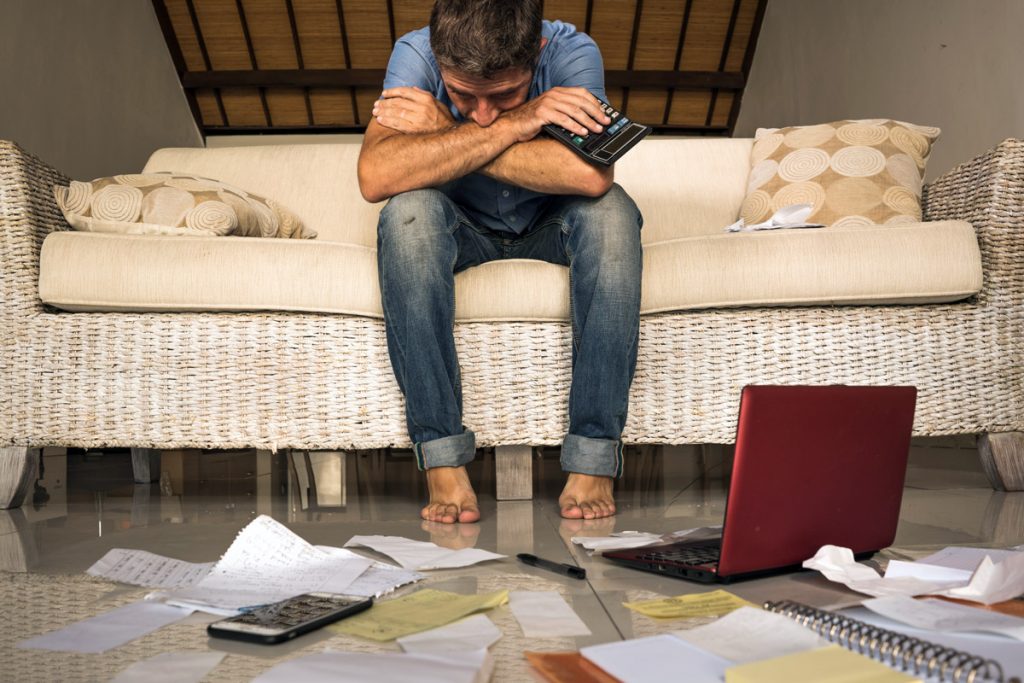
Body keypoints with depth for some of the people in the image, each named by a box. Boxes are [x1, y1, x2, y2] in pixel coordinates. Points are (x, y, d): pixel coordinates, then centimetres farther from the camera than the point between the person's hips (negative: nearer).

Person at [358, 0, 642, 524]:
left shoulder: (572, 51, -24)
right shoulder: (415, 53, -22)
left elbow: (590, 174, -42)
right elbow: (375, 177, -38)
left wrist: (444, 133, -36)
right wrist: (512, 125, -38)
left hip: (551, 227, 0)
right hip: (463, 230, 0)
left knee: (611, 211, -32)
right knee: (407, 211, -32)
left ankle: (593, 459, -29)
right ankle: (442, 459, -30)